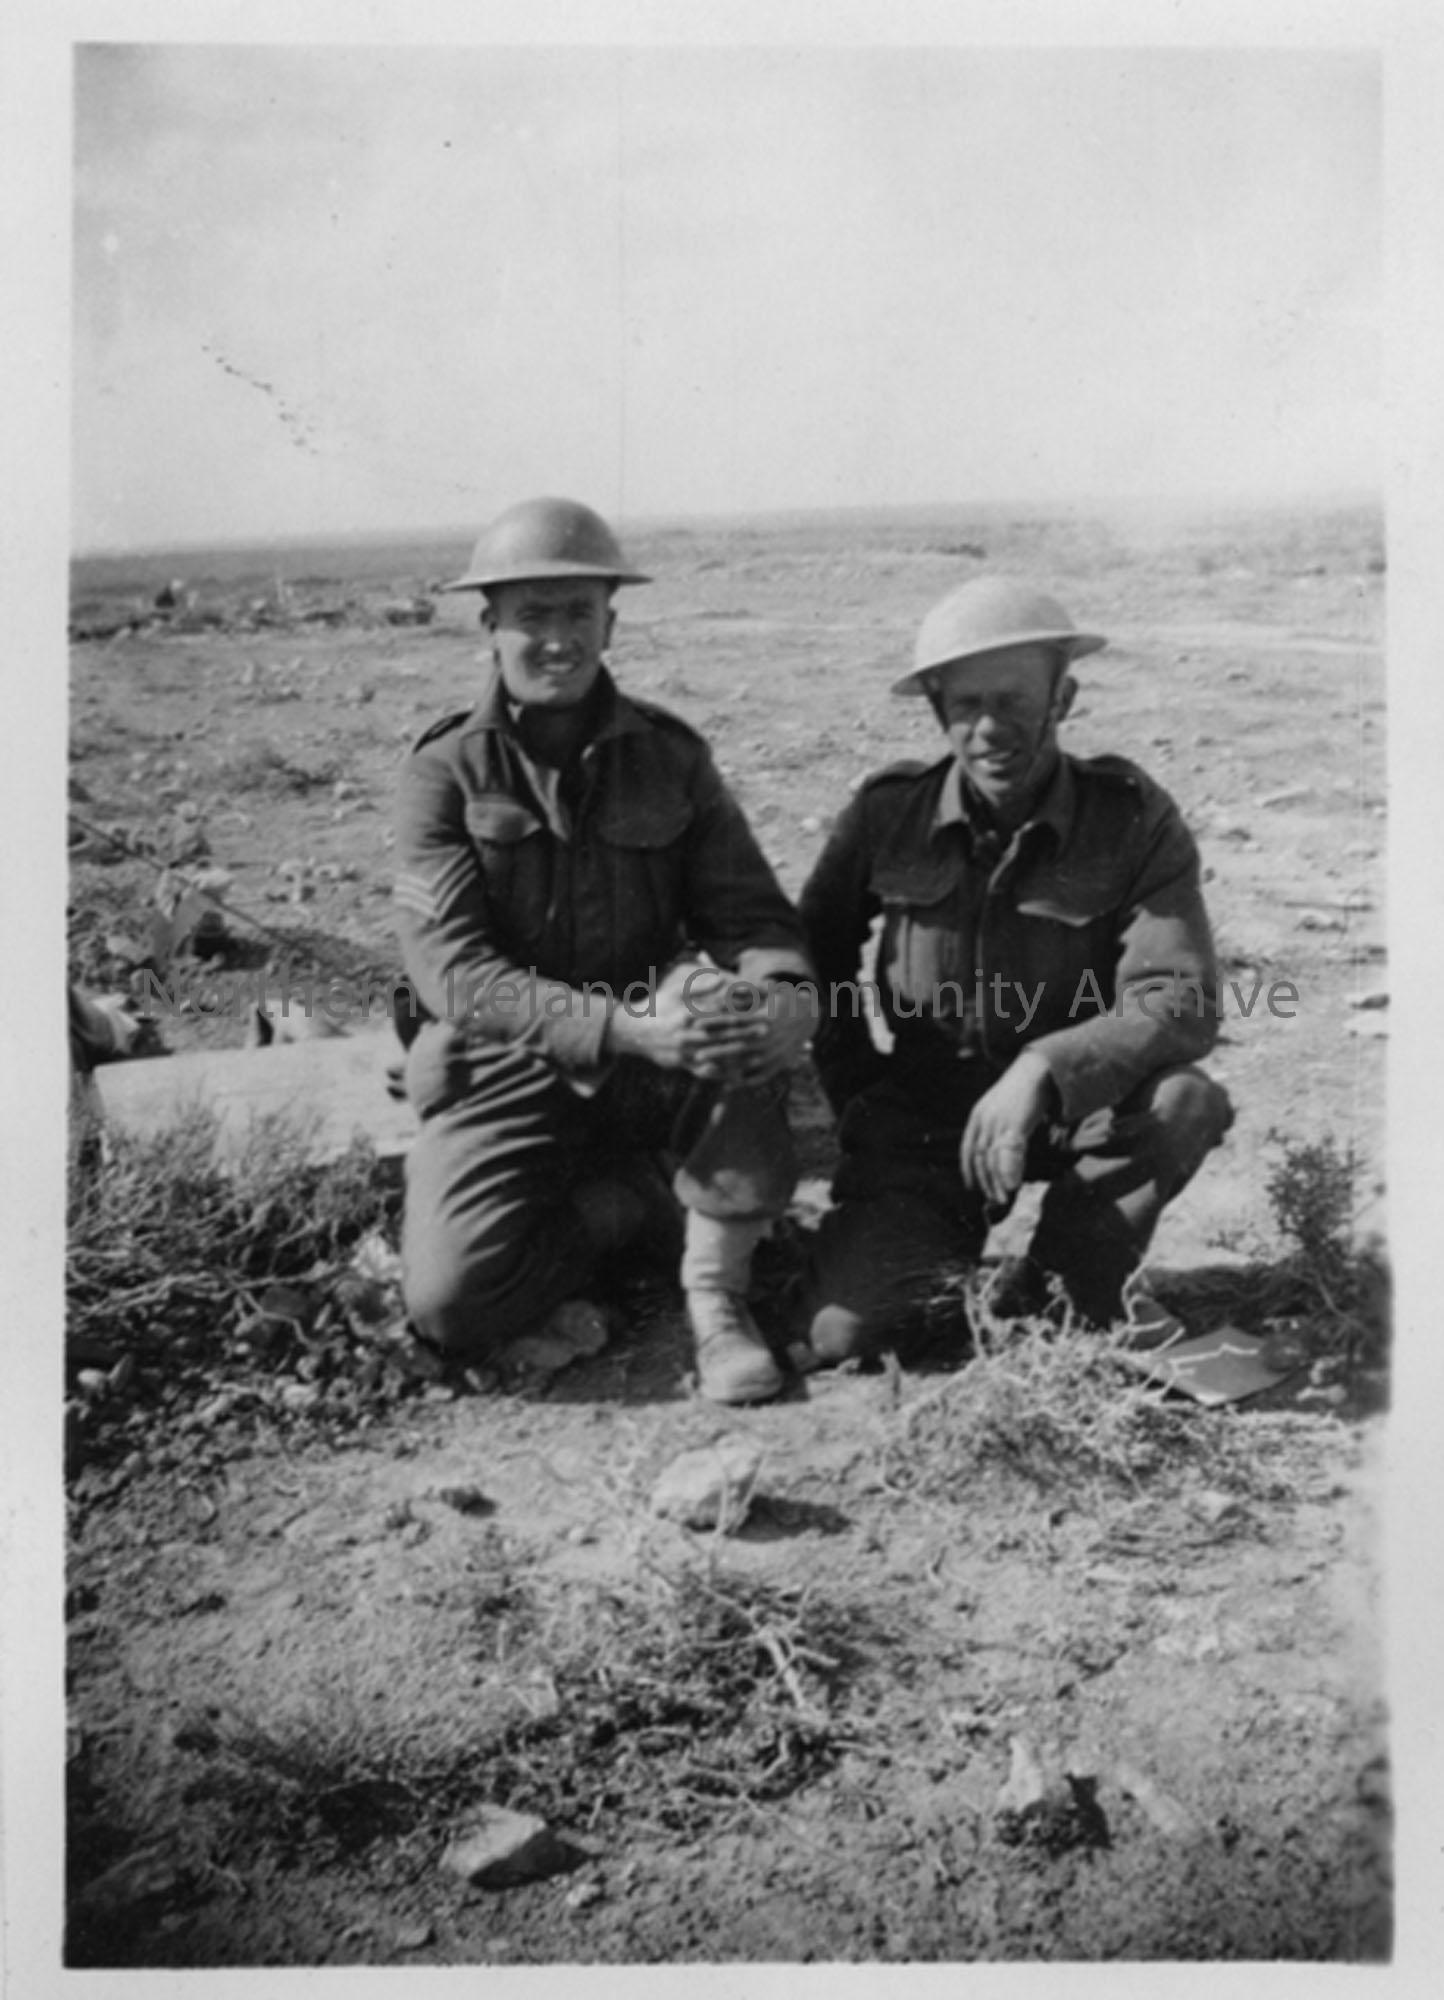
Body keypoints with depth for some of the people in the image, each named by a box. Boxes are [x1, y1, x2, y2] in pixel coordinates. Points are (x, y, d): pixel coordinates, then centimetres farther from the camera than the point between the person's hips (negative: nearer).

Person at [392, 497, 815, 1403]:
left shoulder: (670, 757, 1)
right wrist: (626, 1029, -33)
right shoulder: (445, 775, -7)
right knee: (454, 1300, -23)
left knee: (745, 1010, -31)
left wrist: (787, 994, -30)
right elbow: (455, 974, -18)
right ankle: (624, 1202, 6)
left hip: (651, 1067, 2)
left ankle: (717, 1295, -16)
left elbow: (750, 912, -4)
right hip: (503, 1073, -1)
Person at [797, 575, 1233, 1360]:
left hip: (1073, 1111, 0)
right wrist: (859, 1101, 1)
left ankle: (1058, 1279, -4)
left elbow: (1180, 1002, -22)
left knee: (1184, 1101, -32)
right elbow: (815, 958, 9)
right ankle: (928, 1241, 20)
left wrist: (1043, 1070, -37)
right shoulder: (889, 812, -7)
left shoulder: (1133, 818, -12)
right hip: (917, 1120, 0)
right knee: (839, 1337, -16)